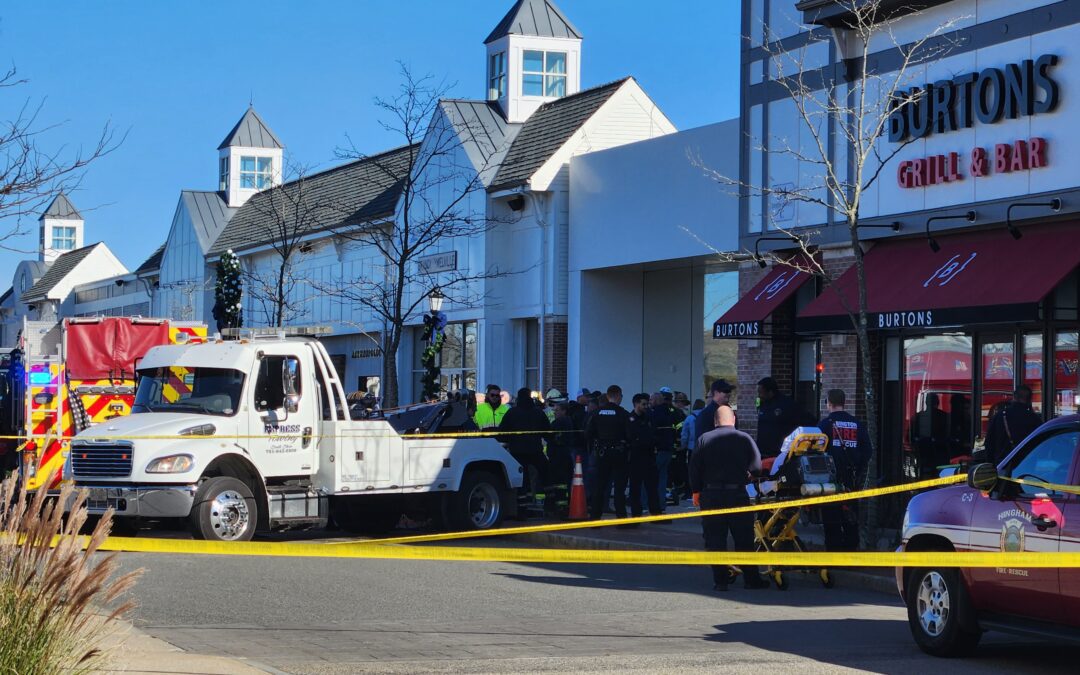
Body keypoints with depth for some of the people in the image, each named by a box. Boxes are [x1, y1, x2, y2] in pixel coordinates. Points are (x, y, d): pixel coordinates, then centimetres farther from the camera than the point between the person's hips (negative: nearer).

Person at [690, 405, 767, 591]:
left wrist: (696, 491, 11)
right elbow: (757, 466, -2)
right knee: (744, 539, 9)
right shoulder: (744, 438, -4)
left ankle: (720, 580, 2)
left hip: (711, 495, 0)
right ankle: (751, 578, 13)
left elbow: (694, 467, 0)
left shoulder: (704, 439, -2)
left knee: (715, 539, 4)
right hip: (738, 494, 0)